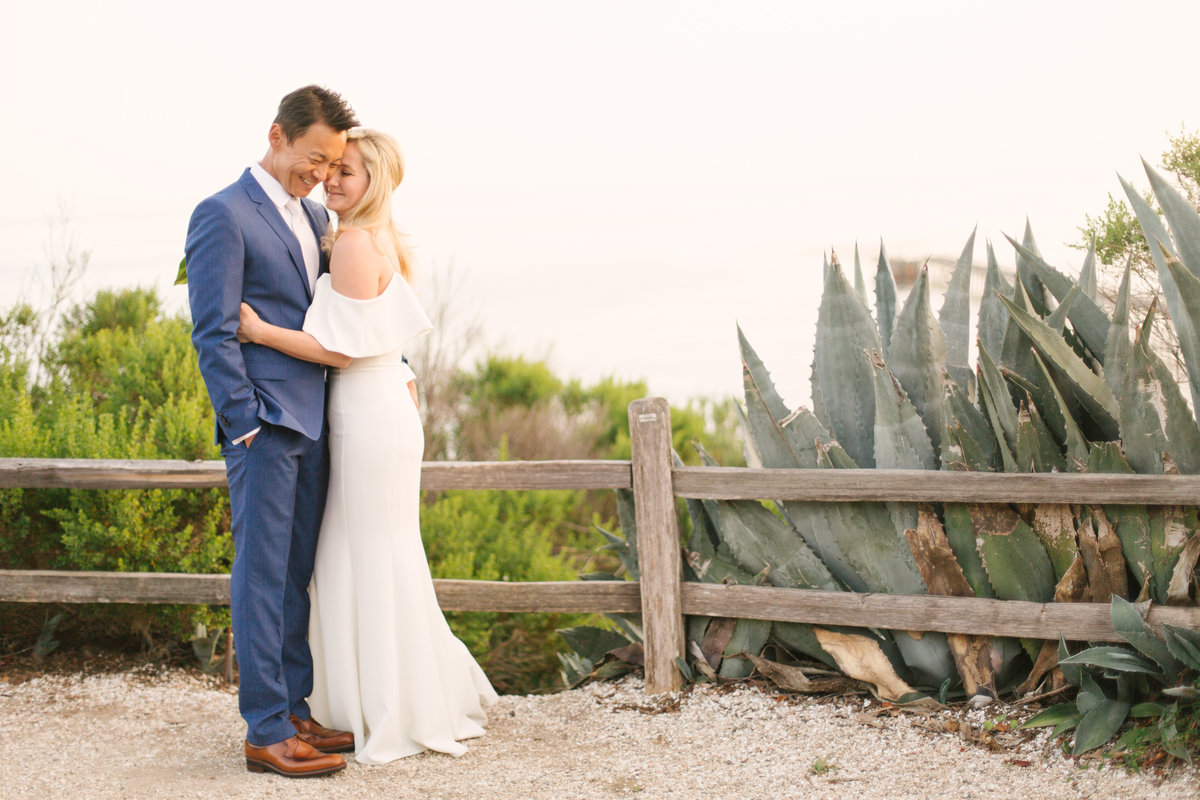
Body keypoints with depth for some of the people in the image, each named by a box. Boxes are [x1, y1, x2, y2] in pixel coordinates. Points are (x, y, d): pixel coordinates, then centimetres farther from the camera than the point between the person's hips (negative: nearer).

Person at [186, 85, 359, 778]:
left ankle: (294, 712, 18)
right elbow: (214, 333, -11)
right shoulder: (223, 215, -7)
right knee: (263, 576, -4)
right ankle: (267, 732, -1)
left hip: (314, 422, 8)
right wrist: (246, 426, -15)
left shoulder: (316, 217, 17)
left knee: (297, 575, 11)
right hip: (265, 425, -8)